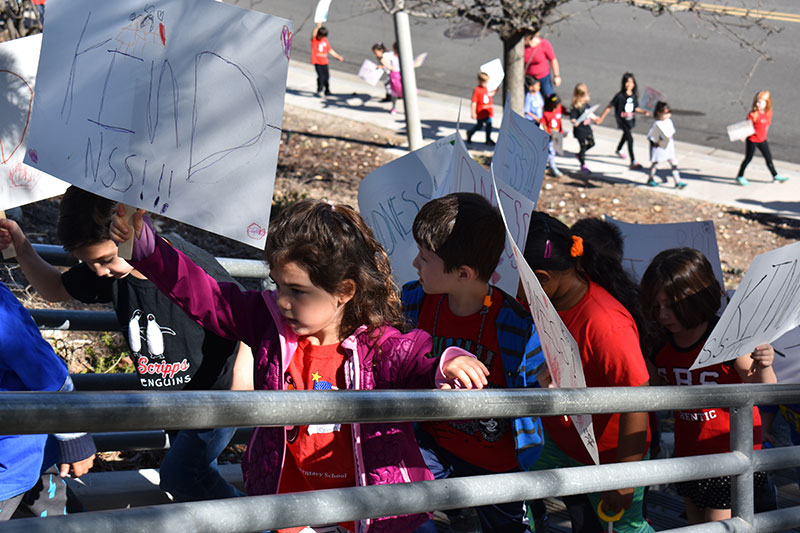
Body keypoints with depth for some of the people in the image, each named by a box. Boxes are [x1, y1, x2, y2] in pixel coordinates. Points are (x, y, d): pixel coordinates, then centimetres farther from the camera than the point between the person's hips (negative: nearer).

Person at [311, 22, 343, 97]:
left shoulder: (325, 40, 8)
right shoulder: (314, 39, -5)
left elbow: (330, 50, 17)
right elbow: (313, 35, -27)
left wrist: (338, 56, 17)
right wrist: (317, 27, -41)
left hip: (324, 62, 5)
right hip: (317, 62, -5)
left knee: (327, 76, 9)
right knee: (320, 76, -14)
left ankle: (327, 91, 27)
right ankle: (319, 90, 3)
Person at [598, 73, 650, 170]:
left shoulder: (634, 96, -3)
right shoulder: (620, 96, -19)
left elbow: (636, 108, 9)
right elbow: (609, 106, -12)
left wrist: (644, 112, -9)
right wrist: (601, 118, -12)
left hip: (630, 120, 7)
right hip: (622, 120, -7)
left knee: (626, 135, 29)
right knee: (630, 138, -18)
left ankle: (619, 150, 60)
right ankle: (633, 161, -14)